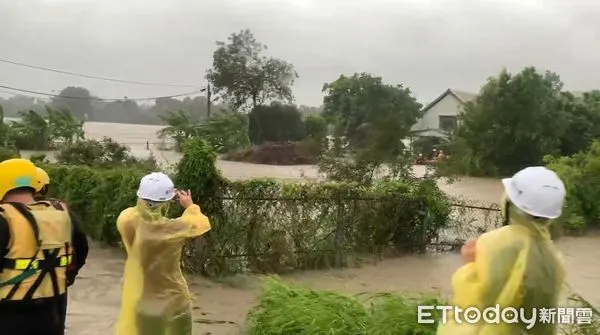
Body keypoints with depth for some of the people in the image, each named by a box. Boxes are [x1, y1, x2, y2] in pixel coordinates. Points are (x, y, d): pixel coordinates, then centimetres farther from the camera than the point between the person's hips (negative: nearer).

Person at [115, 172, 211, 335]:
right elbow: (201, 224, -3)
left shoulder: (126, 221, -17)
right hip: (171, 303, -2)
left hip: (137, 302, 3)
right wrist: (190, 206, 13)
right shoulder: (174, 229, -24)